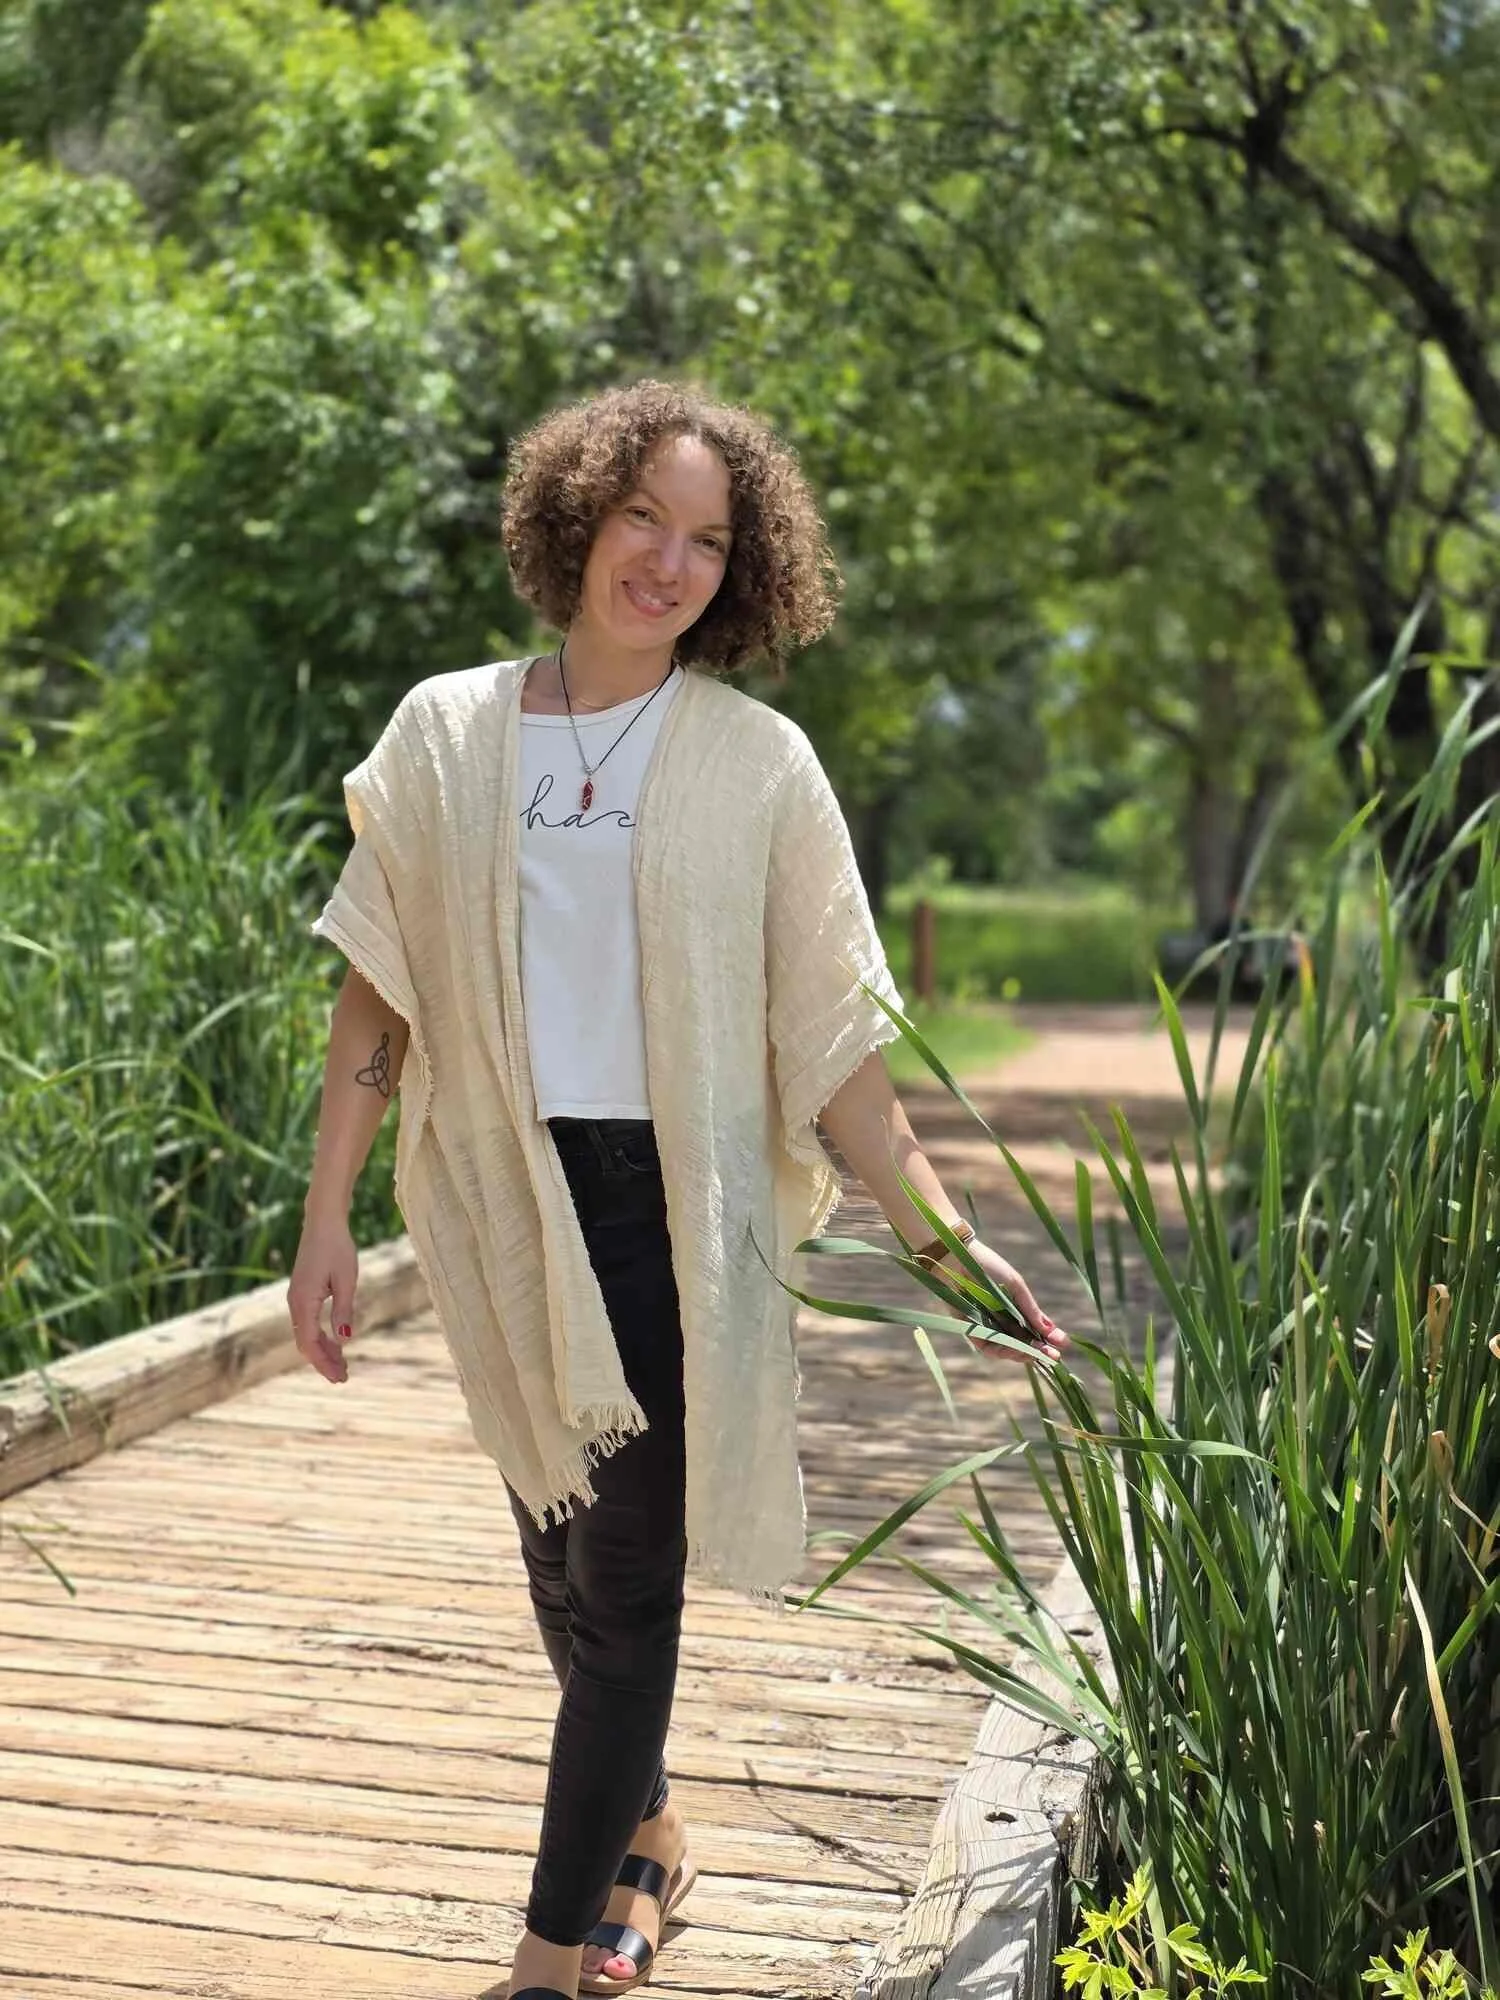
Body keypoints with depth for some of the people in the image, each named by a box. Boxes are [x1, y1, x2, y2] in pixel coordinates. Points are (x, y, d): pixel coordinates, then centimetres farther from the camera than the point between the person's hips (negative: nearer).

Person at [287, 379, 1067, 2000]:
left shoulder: (756, 763, -2)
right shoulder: (447, 733, 3)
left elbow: (823, 1032, -1)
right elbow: (377, 990, 5)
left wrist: (941, 1233, -5)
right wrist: (325, 1220, 2)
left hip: (673, 1202, -2)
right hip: (504, 1197, 3)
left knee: (626, 1577, -2)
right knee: (558, 1553, 14)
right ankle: (647, 1836, 37)